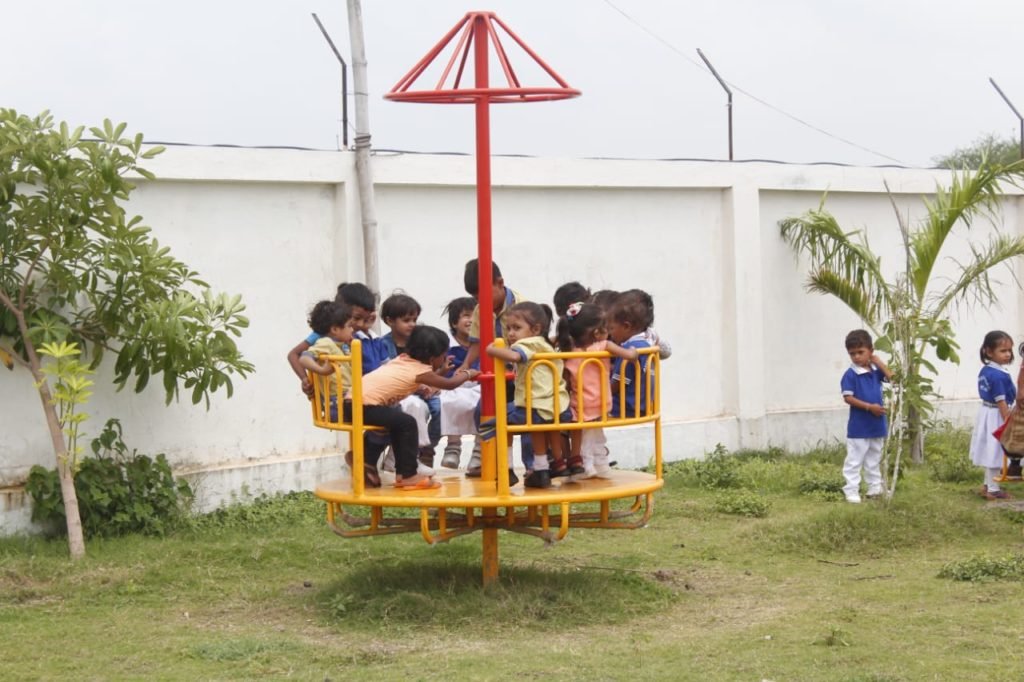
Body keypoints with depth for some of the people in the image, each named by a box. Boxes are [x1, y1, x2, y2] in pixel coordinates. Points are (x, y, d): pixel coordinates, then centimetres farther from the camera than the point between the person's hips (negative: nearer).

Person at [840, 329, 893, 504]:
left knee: (874, 460, 17)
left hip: (877, 425, 6)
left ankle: (875, 488, 26)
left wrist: (879, 362, -4)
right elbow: (848, 398, -17)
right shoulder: (850, 375, -13)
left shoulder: (875, 371, 5)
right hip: (858, 427, -6)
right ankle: (851, 491, 1)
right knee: (854, 461, -2)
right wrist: (869, 407, -22)